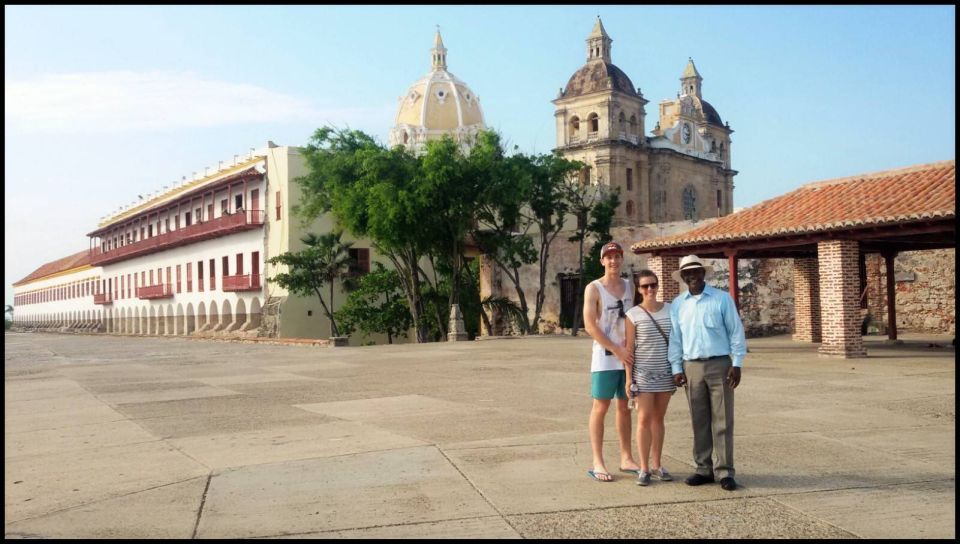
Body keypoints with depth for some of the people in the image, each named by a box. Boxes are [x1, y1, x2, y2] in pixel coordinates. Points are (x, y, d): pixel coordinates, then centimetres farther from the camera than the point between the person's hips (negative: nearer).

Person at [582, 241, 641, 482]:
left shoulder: (629, 287, 11)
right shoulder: (594, 288, -5)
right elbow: (590, 326, -12)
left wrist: (631, 348, 1)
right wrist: (617, 350, -15)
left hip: (628, 356, 5)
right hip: (605, 358, -5)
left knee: (625, 407, 11)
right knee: (601, 408, -1)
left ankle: (626, 459, 20)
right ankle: (597, 463, 5)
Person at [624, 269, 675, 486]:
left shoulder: (670, 310, 5)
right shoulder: (633, 314, -4)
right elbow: (629, 348, -3)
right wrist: (628, 378, -7)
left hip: (666, 372, 3)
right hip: (643, 373, -3)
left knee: (658, 418, 10)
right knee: (644, 419, -3)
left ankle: (657, 465, 18)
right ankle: (644, 468, 4)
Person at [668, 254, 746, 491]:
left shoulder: (722, 298, 0)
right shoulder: (677, 304, 8)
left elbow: (736, 332, 0)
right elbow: (675, 338, 9)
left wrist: (737, 364, -6)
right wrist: (676, 369, 3)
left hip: (720, 365, -3)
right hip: (691, 367, 3)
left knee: (722, 420, -1)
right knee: (699, 421, 7)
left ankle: (725, 471, 5)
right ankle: (704, 469, 16)